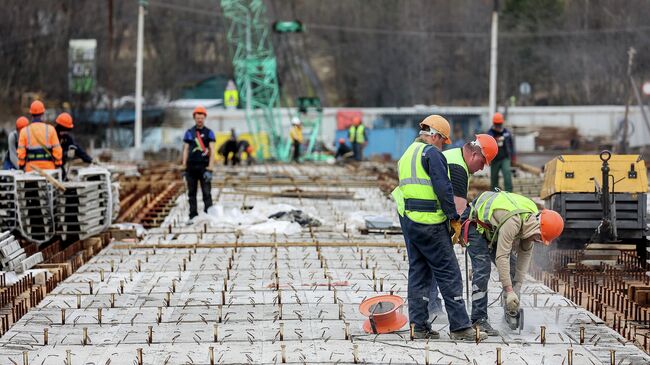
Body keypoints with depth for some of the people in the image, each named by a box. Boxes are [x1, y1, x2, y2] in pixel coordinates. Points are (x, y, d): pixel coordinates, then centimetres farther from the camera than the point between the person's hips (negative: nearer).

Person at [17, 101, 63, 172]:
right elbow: (57, 150, -4)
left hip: (31, 169, 1)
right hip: (48, 167, -1)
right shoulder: (50, 129, -2)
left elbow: (21, 152, -2)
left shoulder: (24, 131, 0)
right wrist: (58, 164, 7)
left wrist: (21, 166, 10)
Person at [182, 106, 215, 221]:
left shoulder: (209, 133, 3)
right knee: (191, 193, 6)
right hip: (191, 167, 3)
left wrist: (210, 168, -12)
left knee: (206, 192, -6)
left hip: (204, 166, -3)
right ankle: (193, 215, 11)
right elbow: (186, 150, 11)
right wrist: (184, 167, 4)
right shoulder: (189, 133, 11)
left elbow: (212, 151, -2)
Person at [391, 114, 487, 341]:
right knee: (449, 273, -4)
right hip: (430, 222, -9)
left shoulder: (407, 155, 19)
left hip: (407, 220, 9)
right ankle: (460, 327, -3)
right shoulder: (432, 153, -10)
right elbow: (443, 189, -17)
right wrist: (455, 219, -11)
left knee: (418, 272, 12)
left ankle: (419, 326, 11)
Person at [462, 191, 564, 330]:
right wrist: (509, 291, -37)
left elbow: (525, 253, -6)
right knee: (482, 270, -19)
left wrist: (517, 286, -9)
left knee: (511, 267, 3)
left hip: (493, 228, 8)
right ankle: (479, 320, -17)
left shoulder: (532, 218, -13)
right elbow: (501, 257, -39)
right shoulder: (513, 222, -40)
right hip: (476, 224, -8)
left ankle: (511, 312, 13)